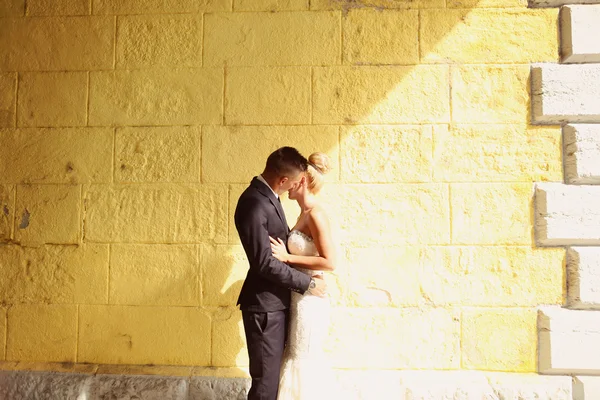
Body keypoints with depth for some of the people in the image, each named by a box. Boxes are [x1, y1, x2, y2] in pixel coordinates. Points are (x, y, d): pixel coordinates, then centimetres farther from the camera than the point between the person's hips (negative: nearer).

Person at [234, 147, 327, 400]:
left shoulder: (267, 195, 7)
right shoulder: (254, 204, -24)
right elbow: (264, 262, -24)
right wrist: (308, 284, -17)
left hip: (276, 299, 9)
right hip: (264, 305, -9)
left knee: (275, 369, 20)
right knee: (266, 376, 2)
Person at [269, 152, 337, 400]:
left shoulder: (315, 214, -18)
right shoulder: (305, 213, 10)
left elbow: (329, 262, -23)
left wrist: (287, 257, -21)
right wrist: (285, 253, 4)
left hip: (309, 298, -9)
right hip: (300, 295, 9)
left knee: (303, 360, 5)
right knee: (310, 359, 20)